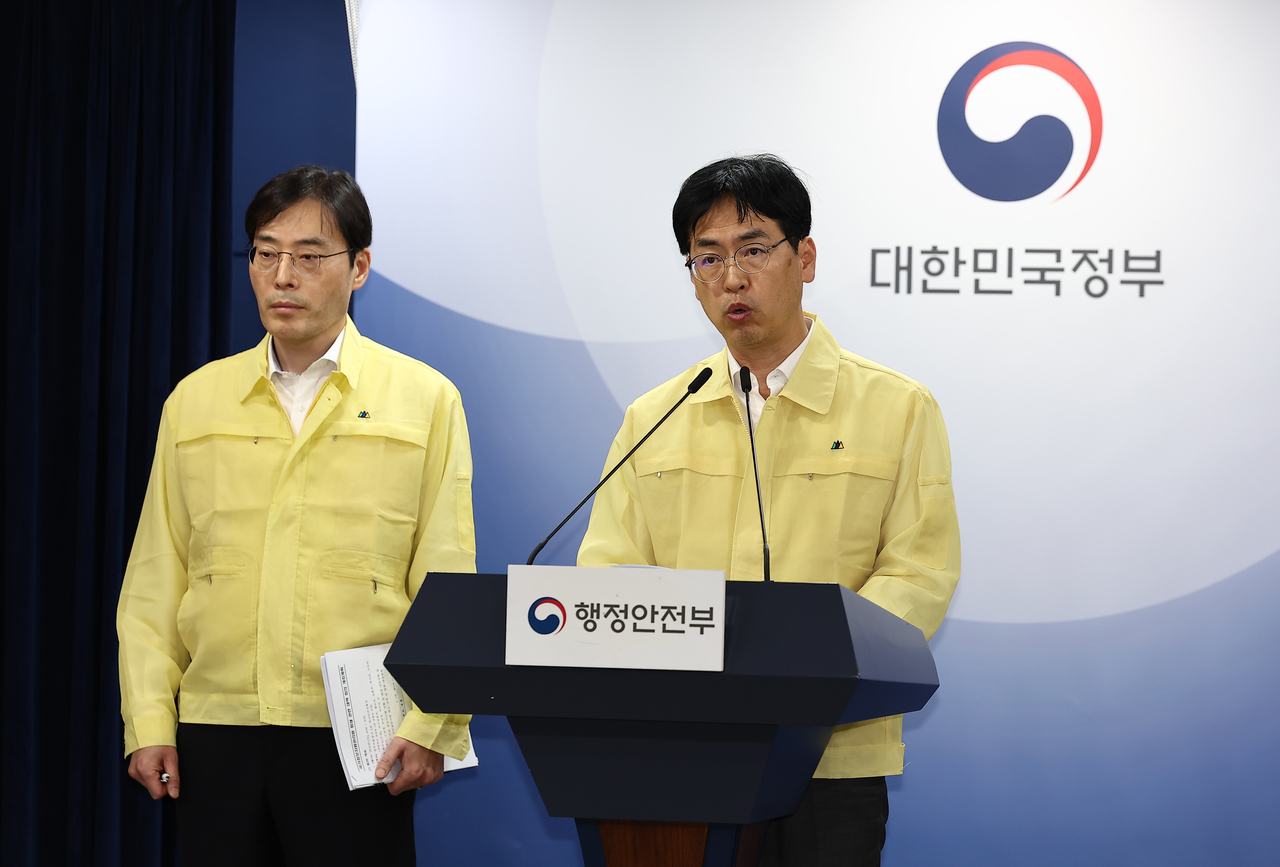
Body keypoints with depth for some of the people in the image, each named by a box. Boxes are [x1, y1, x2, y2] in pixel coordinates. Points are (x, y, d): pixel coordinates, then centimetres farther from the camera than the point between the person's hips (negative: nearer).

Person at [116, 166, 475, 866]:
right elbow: (154, 584, 10)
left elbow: (448, 586, 0)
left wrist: (430, 726, -8)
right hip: (215, 732, 2)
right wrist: (149, 721, 1)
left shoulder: (425, 400, 4)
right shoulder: (194, 402, 11)